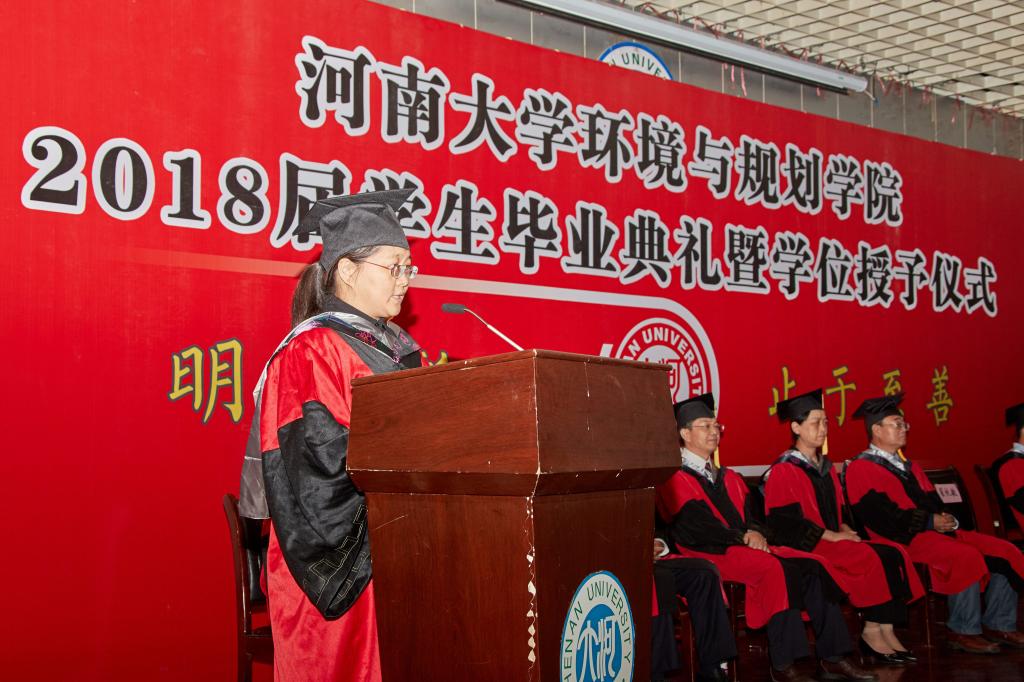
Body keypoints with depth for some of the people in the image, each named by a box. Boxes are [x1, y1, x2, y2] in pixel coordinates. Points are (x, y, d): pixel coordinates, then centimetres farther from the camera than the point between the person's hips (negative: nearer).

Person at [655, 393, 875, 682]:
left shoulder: (730, 479, 25)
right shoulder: (675, 479, 1)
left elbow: (751, 517, 16)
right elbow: (693, 526, -11)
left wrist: (757, 533, -8)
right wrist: (744, 536, -14)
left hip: (747, 546, 7)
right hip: (708, 553, -7)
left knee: (812, 566, -16)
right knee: (776, 569, -33)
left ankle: (831, 657, -18)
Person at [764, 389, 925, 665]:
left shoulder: (826, 466, 19)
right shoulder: (783, 470, -6)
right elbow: (784, 519, -13)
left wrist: (845, 528, 0)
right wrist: (830, 535, -16)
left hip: (835, 539, 8)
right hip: (806, 545, -8)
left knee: (894, 555, -15)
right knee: (871, 558, -28)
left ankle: (886, 631, -20)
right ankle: (871, 633, -18)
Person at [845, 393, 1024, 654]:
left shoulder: (909, 466, 25)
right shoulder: (860, 469, -4)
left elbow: (934, 503, 17)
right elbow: (881, 516, -16)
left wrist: (946, 520, -7)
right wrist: (929, 521, -15)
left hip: (935, 530, 9)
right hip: (903, 540, -9)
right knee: (967, 556, -31)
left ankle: (998, 625, 1)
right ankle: (963, 631, -20)